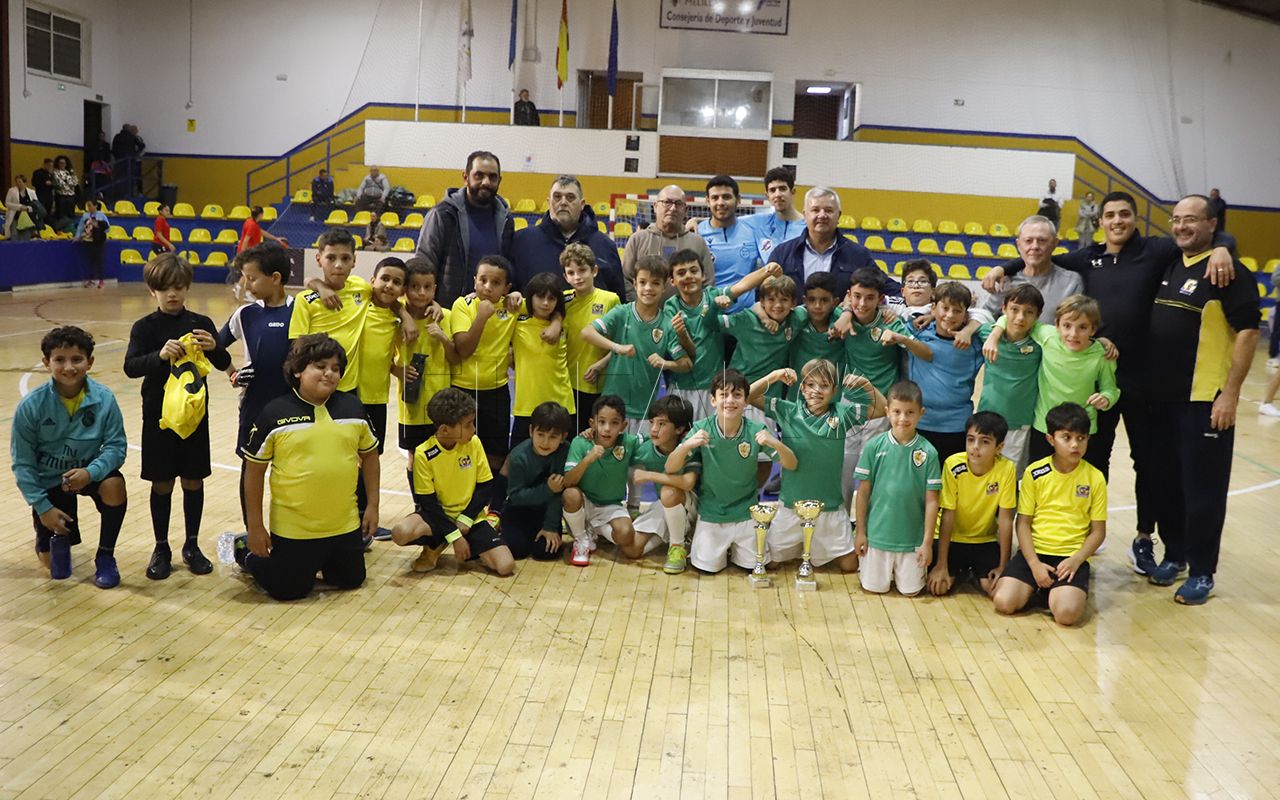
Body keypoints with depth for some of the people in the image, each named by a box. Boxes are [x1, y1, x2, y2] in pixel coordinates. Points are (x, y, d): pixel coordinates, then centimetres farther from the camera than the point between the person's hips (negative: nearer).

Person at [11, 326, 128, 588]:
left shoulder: (104, 399, -19)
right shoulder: (30, 406, -20)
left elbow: (116, 446, -18)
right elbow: (22, 463, -11)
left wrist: (90, 472, -36)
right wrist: (43, 506, -14)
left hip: (89, 472, 0)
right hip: (49, 480, 0)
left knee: (114, 485, -35)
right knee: (51, 562, 0)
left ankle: (105, 556, -10)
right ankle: (60, 537, 40)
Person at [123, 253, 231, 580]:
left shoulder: (201, 323, 1)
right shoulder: (145, 327, -4)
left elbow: (224, 364, -2)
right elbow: (131, 367, -16)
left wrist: (213, 347, -24)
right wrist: (160, 355, -34)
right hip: (158, 416, -1)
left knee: (193, 481, 8)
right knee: (162, 484, 6)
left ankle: (192, 546, 22)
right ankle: (161, 549, 19)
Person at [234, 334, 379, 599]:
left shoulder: (352, 407, -1)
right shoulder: (274, 413, -10)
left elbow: (369, 454, 11)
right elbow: (254, 470, -4)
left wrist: (372, 505, 9)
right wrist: (255, 526, -4)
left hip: (344, 525, 4)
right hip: (292, 527, -4)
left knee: (352, 580, 16)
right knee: (288, 590, 6)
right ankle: (246, 551, 34)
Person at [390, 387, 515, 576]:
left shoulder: (474, 444, -8)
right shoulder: (424, 454, -16)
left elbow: (487, 487, -3)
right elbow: (428, 502, -13)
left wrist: (465, 521, -13)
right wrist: (454, 536, -19)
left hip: (471, 517, 1)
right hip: (439, 515, -1)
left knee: (506, 566, -20)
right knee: (400, 533, -33)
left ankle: (471, 548, 10)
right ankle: (435, 545, 0)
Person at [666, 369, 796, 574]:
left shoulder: (756, 431, -14)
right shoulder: (702, 429, -15)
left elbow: (792, 465, -10)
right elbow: (670, 468, -15)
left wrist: (777, 444, -32)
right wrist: (687, 445, -35)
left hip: (746, 512, 1)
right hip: (711, 512, -1)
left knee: (755, 565, 0)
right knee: (708, 566, -6)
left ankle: (735, 546, 30)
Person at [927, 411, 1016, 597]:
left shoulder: (1006, 469, -21)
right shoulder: (953, 465, -23)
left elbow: (1005, 519, -15)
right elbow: (947, 516, -18)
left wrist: (1003, 566, -12)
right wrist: (941, 565, -17)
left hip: (985, 540, 1)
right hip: (951, 538, -1)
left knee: (997, 590, -17)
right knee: (938, 586, -18)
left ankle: (975, 573, 17)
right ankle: (960, 571, 17)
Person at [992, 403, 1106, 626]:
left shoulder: (1095, 478, 0)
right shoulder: (1034, 473, -1)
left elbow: (1098, 531, 3)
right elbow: (1023, 523, 1)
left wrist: (1075, 560, -13)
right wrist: (1034, 564, -12)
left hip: (1072, 556, -1)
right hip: (1034, 551, 1)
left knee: (1067, 613, -27)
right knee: (1004, 601, -20)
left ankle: (1057, 590, 8)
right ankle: (1035, 588, 12)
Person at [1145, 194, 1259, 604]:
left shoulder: (1229, 272, -10)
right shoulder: (1168, 266, 10)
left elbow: (1247, 332, -13)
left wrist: (1230, 393, -17)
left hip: (1206, 400, -7)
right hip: (1161, 397, 7)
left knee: (1202, 489, 1)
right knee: (1167, 482, 14)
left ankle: (1202, 572, 12)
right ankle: (1174, 554, 29)